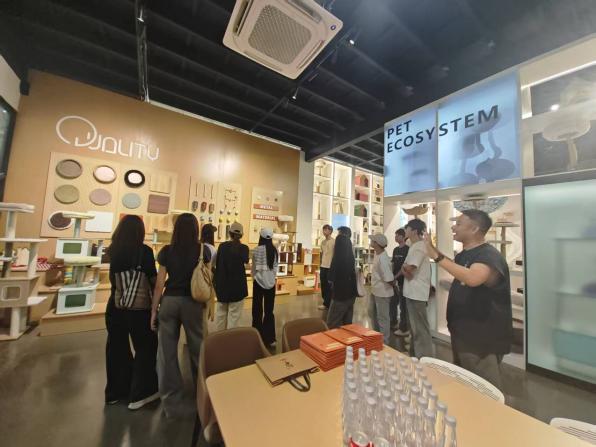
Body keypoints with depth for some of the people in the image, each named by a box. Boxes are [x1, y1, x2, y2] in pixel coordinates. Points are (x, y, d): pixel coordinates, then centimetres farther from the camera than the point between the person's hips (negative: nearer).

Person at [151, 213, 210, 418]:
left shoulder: (166, 251, -2)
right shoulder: (203, 251, -5)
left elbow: (160, 283, -1)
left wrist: (154, 310, 8)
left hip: (169, 301, 1)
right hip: (192, 302, 0)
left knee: (167, 351, 13)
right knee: (197, 348, 14)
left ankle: (170, 402, 26)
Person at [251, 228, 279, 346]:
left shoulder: (257, 250, -11)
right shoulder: (275, 250, -1)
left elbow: (254, 268, -2)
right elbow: (276, 267, 5)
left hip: (259, 282, -4)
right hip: (271, 282, 4)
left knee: (257, 310, 10)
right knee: (269, 310, 13)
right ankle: (270, 338, 20)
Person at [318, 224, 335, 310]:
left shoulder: (334, 242, -10)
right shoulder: (323, 242, 11)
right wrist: (321, 263, 15)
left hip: (330, 267, -7)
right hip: (323, 266, 7)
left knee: (329, 286, 2)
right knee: (323, 285, 12)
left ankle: (326, 304, 11)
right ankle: (326, 302, 25)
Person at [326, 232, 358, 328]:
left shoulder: (337, 259, -21)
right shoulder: (351, 258, -1)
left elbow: (331, 279, -13)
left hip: (340, 293, -7)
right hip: (351, 293, 7)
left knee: (332, 322, 7)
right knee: (347, 321, 20)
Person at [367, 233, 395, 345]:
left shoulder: (382, 259, -29)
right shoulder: (377, 254, 0)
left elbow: (389, 280, -25)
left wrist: (393, 284, -7)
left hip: (382, 292, -9)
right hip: (374, 290, 10)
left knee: (382, 318, 7)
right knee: (372, 313, 23)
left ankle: (384, 341, 26)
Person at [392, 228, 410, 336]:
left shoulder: (407, 249, -12)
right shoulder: (395, 249, 12)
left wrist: (396, 276, -16)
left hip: (403, 281, -8)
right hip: (394, 280, 8)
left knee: (403, 304, 2)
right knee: (393, 302, 16)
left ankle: (404, 328, 14)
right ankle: (393, 322, 32)